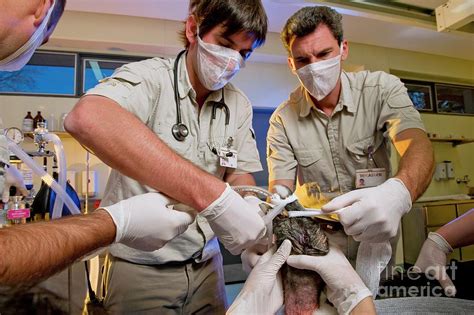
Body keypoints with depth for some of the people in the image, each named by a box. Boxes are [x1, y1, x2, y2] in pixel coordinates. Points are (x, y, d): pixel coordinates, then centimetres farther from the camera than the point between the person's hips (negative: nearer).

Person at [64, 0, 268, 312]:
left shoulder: (239, 106, 1)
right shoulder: (150, 77, -17)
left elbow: (240, 179, 1)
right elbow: (87, 118, -38)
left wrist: (254, 210, -22)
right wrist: (214, 195, -44)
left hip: (206, 264, 6)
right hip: (140, 266, -5)